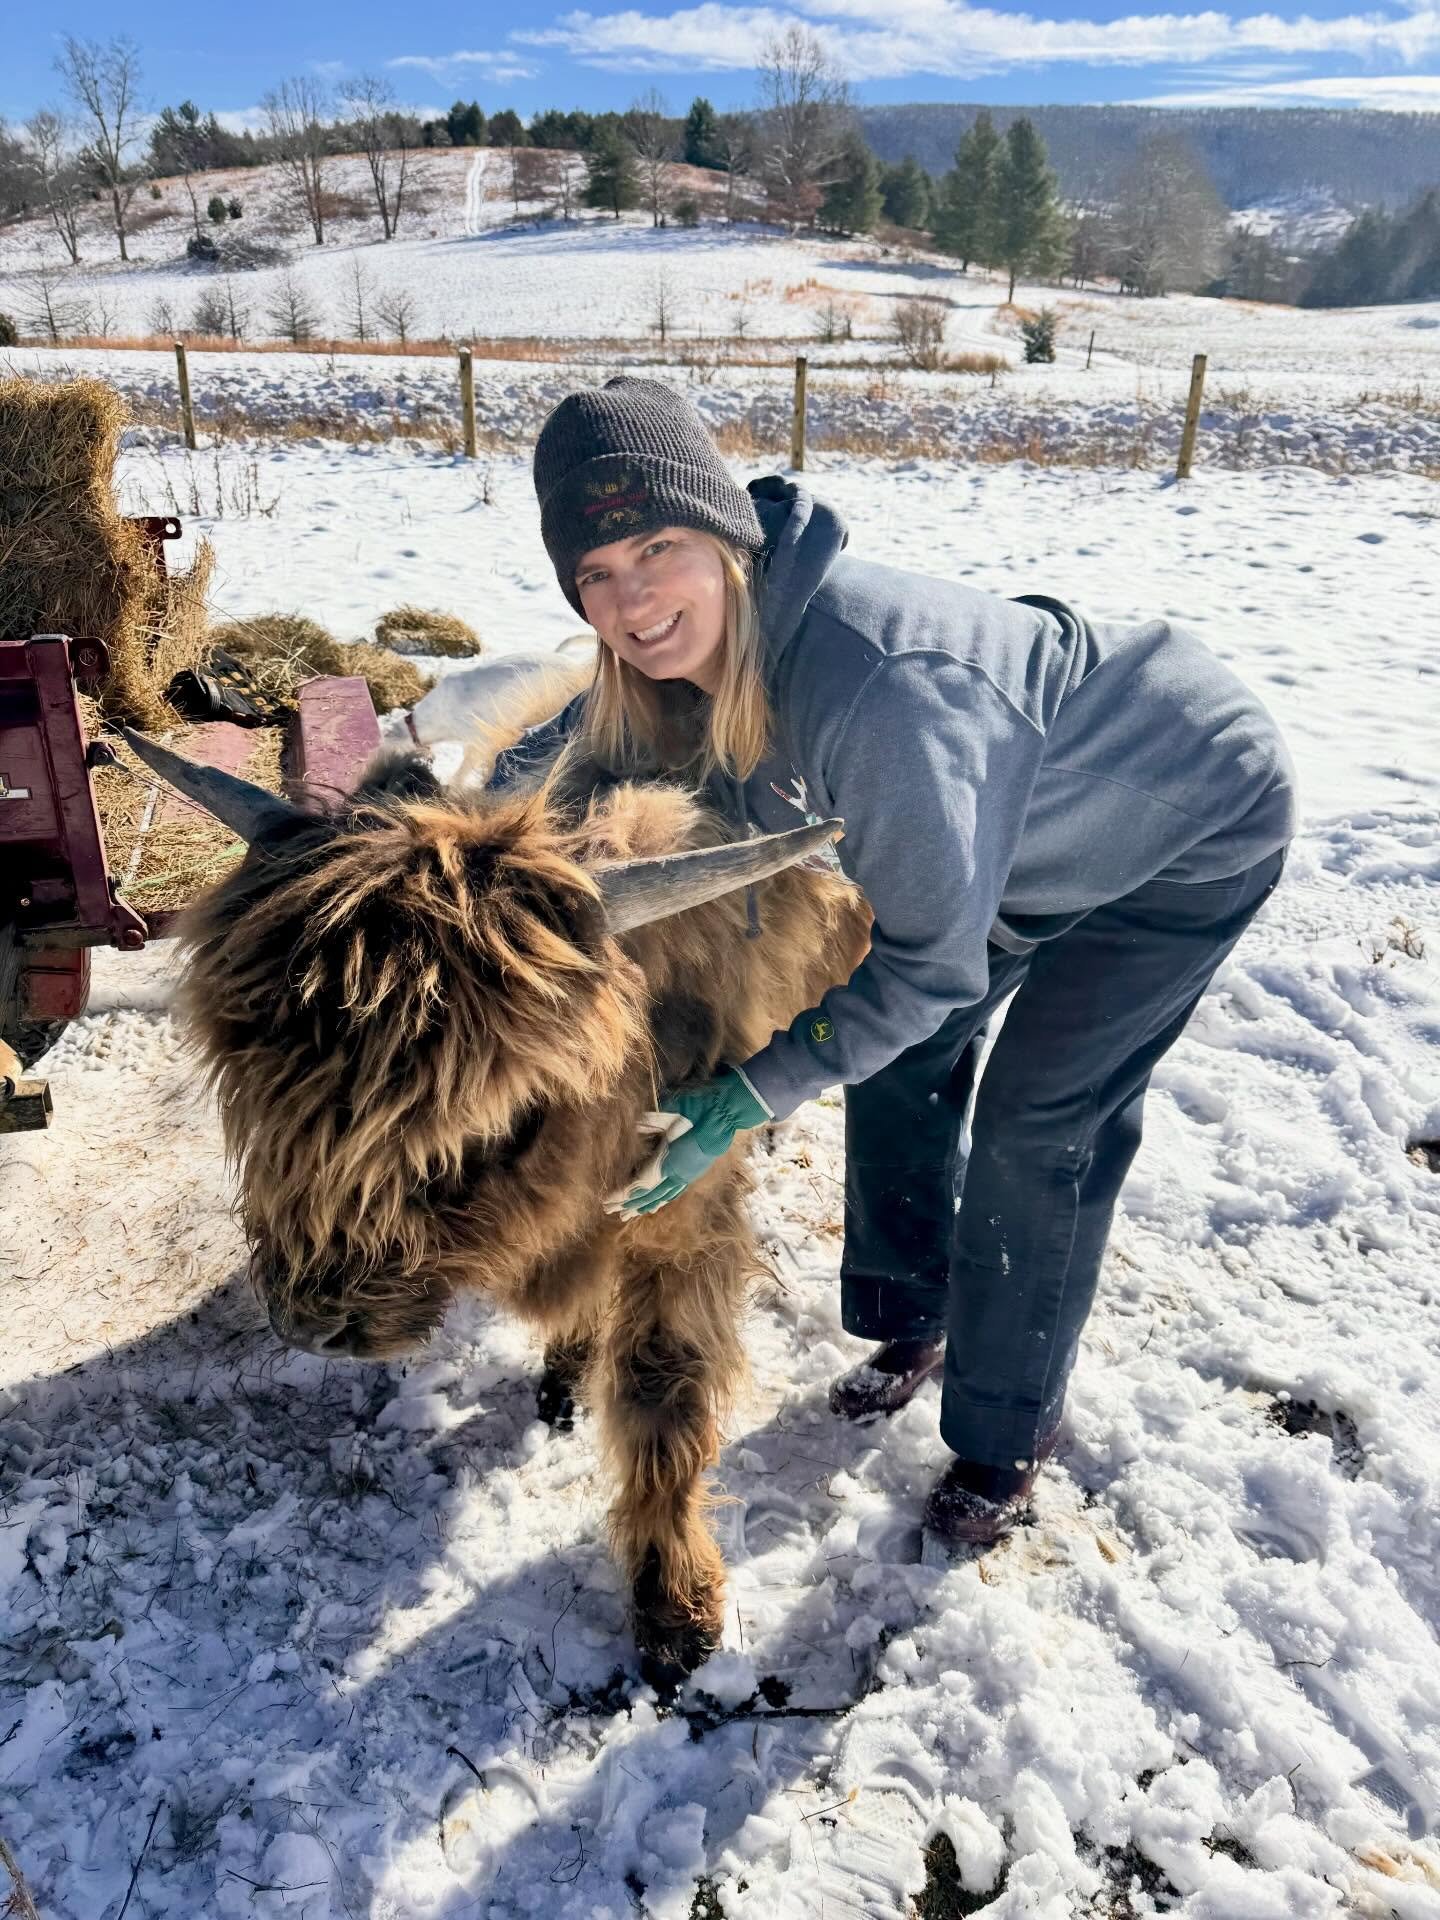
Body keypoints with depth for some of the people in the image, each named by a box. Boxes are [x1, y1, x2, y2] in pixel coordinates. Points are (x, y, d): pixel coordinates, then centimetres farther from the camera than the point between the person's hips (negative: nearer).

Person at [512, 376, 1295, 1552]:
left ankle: (1006, 1435, 19)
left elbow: (930, 959, -33)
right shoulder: (697, 654, -17)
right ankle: (911, 1323, 34)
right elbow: (588, 735, 4)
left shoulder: (879, 684, -42)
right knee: (901, 1066, 9)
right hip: (1027, 816, 8)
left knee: (1038, 1129, -5)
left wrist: (751, 1097, -32)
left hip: (1192, 827, -7)